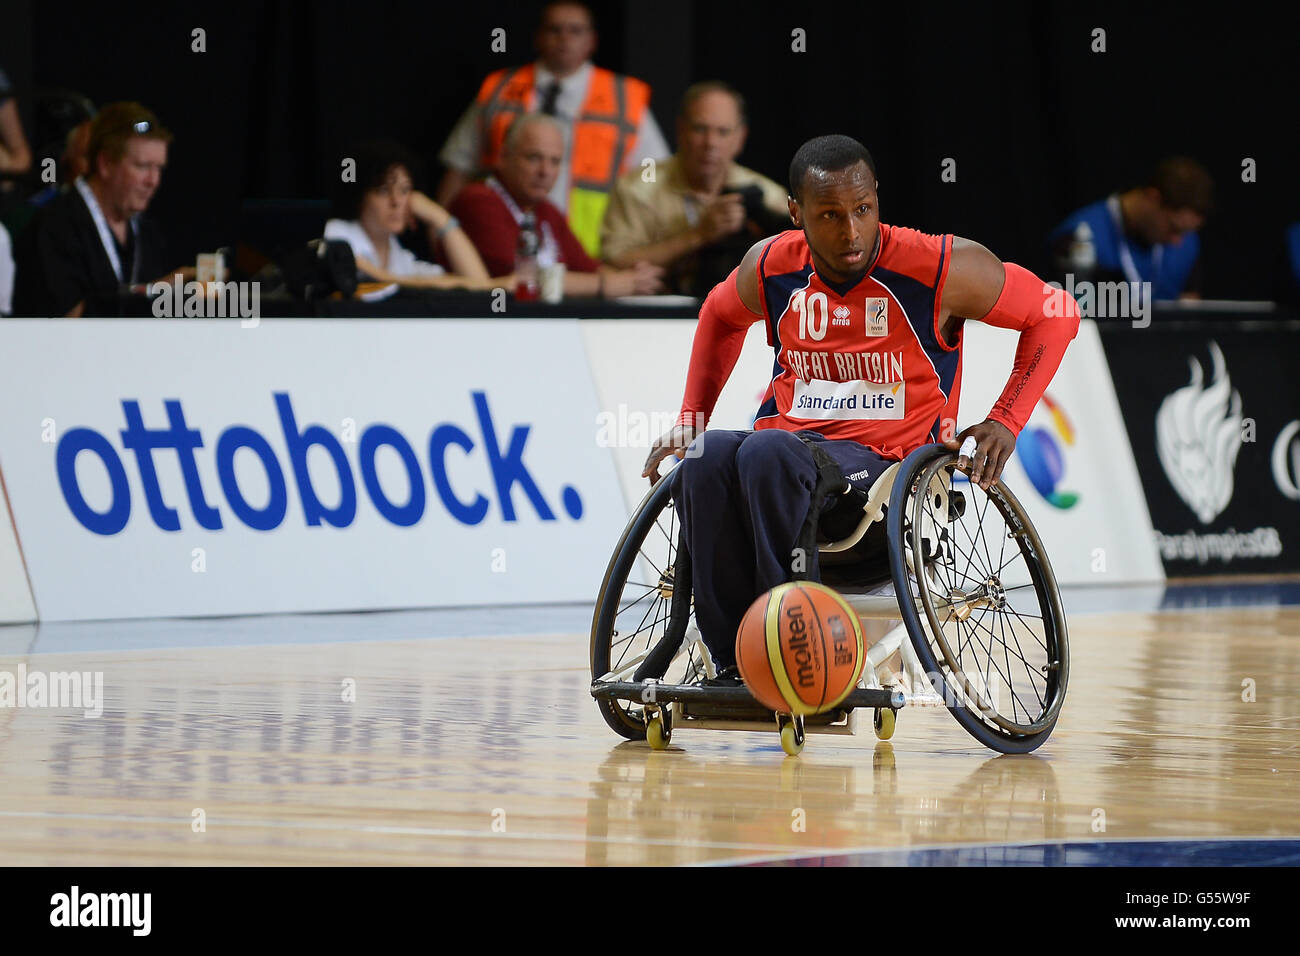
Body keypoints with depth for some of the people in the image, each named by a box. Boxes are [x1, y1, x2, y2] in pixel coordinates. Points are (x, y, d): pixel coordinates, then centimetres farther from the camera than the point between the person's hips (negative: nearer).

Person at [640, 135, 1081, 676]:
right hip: (792, 439, 4)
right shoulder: (771, 268, 2)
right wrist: (691, 420, 17)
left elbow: (1055, 314, 1)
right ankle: (734, 661, -27)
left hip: (887, 459, -4)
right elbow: (721, 317, 26)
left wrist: (1005, 422, -8)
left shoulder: (943, 268, -11)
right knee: (706, 459, -30)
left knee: (768, 453, -35)